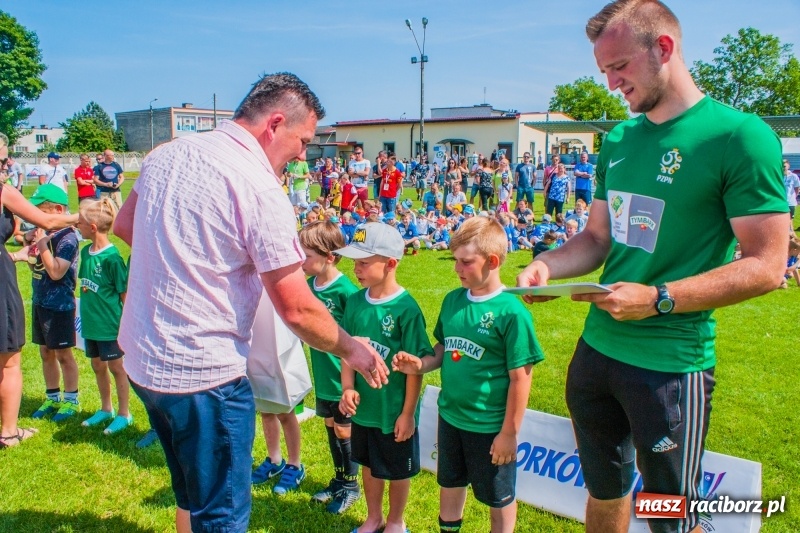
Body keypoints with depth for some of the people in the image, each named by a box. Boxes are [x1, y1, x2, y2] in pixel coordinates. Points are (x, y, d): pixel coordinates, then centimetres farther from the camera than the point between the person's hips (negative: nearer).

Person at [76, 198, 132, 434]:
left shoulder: (112, 257, -19)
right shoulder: (85, 252, 2)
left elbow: (124, 292, -14)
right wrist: (86, 312, 13)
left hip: (110, 324, -7)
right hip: (91, 323, 7)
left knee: (117, 367, 6)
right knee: (98, 366, 18)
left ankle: (124, 413, 21)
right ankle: (106, 408, 35)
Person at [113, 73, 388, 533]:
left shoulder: (167, 153, 3)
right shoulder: (260, 187, -20)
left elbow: (124, 227, 18)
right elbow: (297, 310, -18)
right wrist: (350, 349, -2)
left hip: (141, 358, 8)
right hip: (204, 374, -8)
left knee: (192, 496, 28)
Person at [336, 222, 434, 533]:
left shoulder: (406, 308, -20)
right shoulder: (355, 302, -4)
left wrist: (408, 413, -13)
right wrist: (348, 388, -11)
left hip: (395, 410, -5)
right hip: (363, 406, 5)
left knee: (398, 469, 16)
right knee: (369, 463, 23)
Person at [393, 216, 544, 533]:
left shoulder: (511, 311, -20)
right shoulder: (453, 300, -1)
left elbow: (520, 378, -17)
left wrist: (509, 432, -14)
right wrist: (421, 365, -9)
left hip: (490, 426, -6)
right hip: (450, 416, 6)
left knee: (498, 497, 16)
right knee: (450, 483, 25)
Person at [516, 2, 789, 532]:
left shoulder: (740, 136, -14)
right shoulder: (619, 140, 7)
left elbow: (766, 266, -15)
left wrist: (656, 298, -23)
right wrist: (546, 265, -6)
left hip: (671, 365, -6)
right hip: (597, 350, 6)